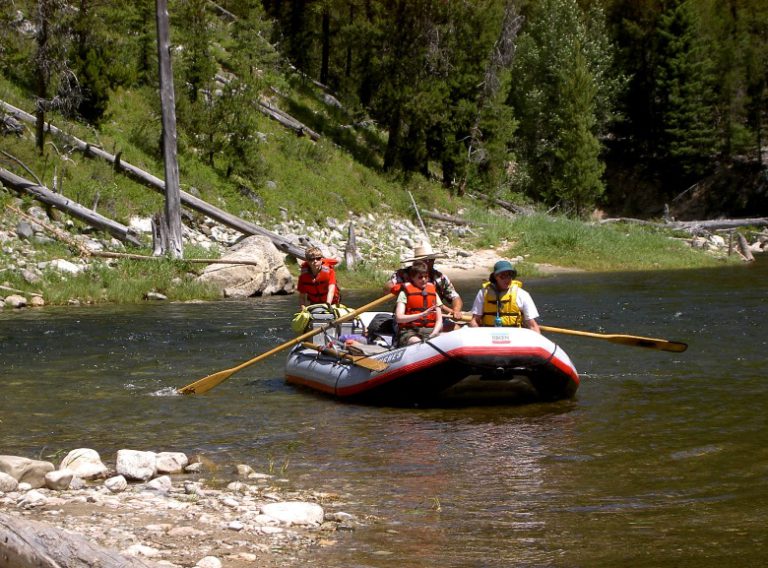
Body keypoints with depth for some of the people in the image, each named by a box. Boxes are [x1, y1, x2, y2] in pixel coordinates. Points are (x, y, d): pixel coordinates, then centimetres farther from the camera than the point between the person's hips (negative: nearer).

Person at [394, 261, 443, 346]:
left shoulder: (433, 292, 17)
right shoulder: (405, 292, 4)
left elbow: (439, 320, 13)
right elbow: (399, 318, -9)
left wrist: (433, 335, -9)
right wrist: (422, 314, -20)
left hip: (430, 331, 4)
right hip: (409, 331, -4)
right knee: (418, 343, -38)